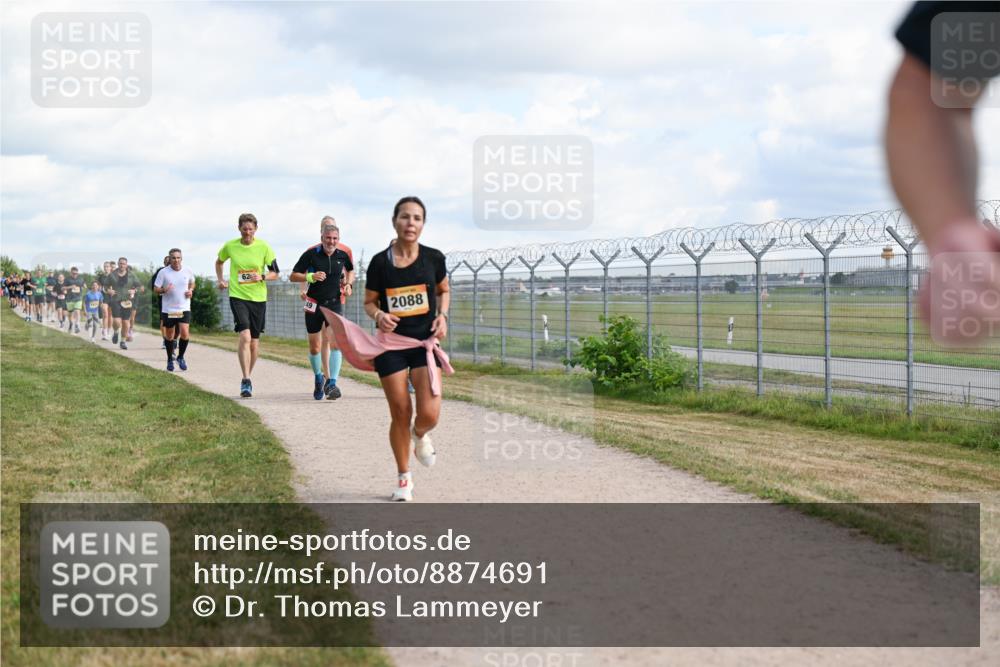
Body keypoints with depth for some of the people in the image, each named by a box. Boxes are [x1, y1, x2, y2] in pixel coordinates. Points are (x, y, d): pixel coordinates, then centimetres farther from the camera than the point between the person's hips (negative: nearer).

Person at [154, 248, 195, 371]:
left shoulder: (187, 271, 1)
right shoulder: (163, 272, -6)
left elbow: (192, 282, 21)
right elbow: (155, 289, -2)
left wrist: (191, 290, 0)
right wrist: (164, 290, -23)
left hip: (184, 309, 1)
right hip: (168, 309, -1)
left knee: (185, 334, -14)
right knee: (169, 336, 8)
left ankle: (180, 357, 8)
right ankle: (170, 360, 28)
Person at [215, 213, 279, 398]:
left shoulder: (264, 247, -2)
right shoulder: (230, 246, 0)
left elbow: (275, 273, 3)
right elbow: (219, 262, 22)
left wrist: (262, 277, -16)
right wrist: (221, 280, 11)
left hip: (259, 298, 2)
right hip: (238, 296, -2)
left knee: (254, 341, 8)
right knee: (245, 336, -18)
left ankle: (247, 377, 26)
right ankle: (246, 381, -19)